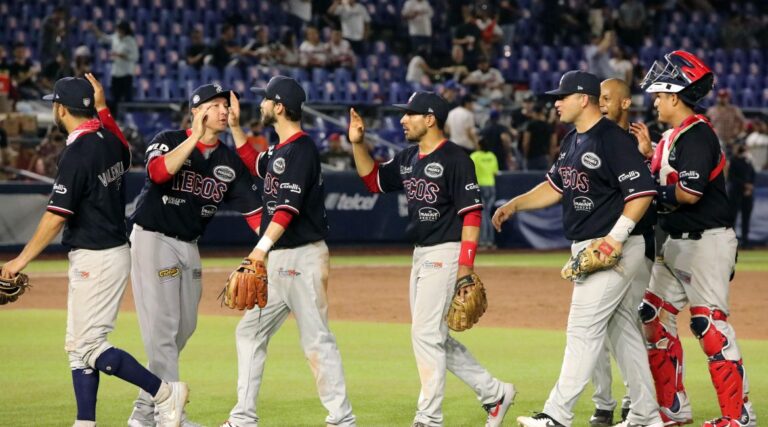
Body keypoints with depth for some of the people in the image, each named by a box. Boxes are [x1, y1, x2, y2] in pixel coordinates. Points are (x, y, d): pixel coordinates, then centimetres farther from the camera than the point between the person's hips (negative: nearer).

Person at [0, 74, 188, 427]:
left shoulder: (77, 154, -20)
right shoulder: (109, 140, 6)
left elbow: (56, 217, -22)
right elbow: (125, 156, 33)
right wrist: (102, 109, 30)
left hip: (95, 259, -10)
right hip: (115, 250, 10)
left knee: (89, 347, -7)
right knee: (78, 345, 13)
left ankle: (164, 393, -8)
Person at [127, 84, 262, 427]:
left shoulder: (230, 161, 6)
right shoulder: (169, 141, -9)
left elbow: (252, 209, 0)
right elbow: (158, 172, -30)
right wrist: (196, 137, -30)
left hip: (189, 246, 7)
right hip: (153, 240, -7)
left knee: (184, 329, 10)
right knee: (162, 328, -10)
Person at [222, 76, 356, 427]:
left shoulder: (301, 149, -15)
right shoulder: (280, 151, 14)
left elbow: (288, 206, -24)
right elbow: (254, 165, 34)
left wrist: (262, 246, -33)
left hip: (303, 256, -10)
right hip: (279, 260, 10)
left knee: (316, 339, -8)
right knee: (250, 331, 11)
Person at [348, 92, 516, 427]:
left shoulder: (455, 158, -13)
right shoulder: (408, 159, 12)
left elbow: (471, 213, -16)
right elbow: (373, 180, 23)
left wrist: (465, 266, -22)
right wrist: (358, 144, 8)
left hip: (445, 252, -9)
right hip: (421, 255, 9)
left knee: (426, 333, -9)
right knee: (435, 337, 12)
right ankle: (494, 393, 21)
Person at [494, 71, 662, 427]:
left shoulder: (615, 140, -16)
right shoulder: (572, 141, 13)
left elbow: (643, 191, -21)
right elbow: (555, 186, 21)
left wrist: (616, 237, -25)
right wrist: (515, 205, 8)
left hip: (616, 249, -10)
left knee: (583, 330, -10)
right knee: (622, 329, 13)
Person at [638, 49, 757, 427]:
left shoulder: (696, 135, -17)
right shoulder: (676, 136, 14)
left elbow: (689, 194, -24)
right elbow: (668, 181, 11)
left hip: (706, 241, -11)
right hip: (678, 242, 11)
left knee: (710, 325, -9)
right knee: (654, 316, 12)